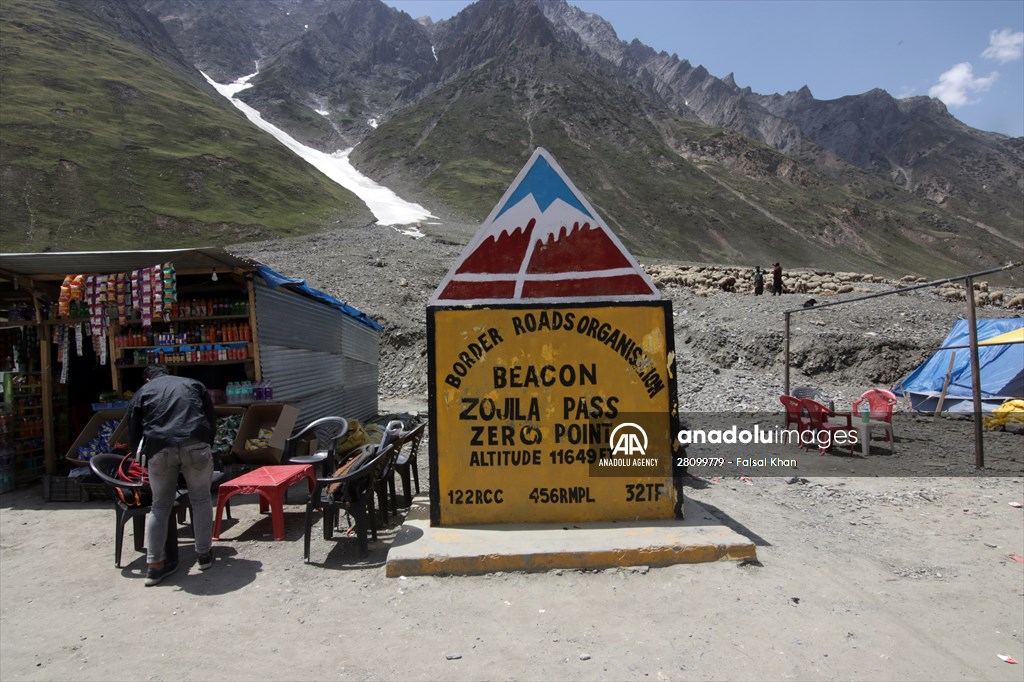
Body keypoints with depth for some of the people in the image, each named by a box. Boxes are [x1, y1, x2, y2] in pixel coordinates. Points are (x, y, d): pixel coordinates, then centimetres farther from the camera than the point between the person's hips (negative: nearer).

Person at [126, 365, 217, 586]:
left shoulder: (142, 392, 24)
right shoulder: (193, 384, 26)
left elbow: (133, 432, 21)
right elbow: (212, 420, 22)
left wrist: (142, 455, 36)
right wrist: (207, 447, 31)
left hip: (160, 449, 0)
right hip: (196, 445, 0)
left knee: (160, 506, 14)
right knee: (201, 500, 15)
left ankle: (155, 565, 16)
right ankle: (204, 554, 23)